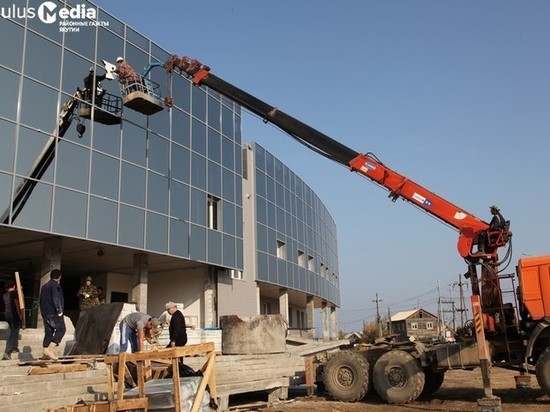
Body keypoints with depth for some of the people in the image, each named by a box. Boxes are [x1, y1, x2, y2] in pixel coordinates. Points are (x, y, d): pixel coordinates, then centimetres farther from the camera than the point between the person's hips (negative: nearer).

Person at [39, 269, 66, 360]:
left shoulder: (44, 286, 19)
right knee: (61, 329, -5)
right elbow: (56, 299, -20)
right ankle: (50, 348, -17)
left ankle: (46, 353, 9)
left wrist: (43, 311, 22)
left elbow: (41, 300, 22)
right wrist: (59, 311, -15)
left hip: (45, 313, 9)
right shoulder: (55, 285, -10)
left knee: (48, 332, 11)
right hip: (53, 313, -9)